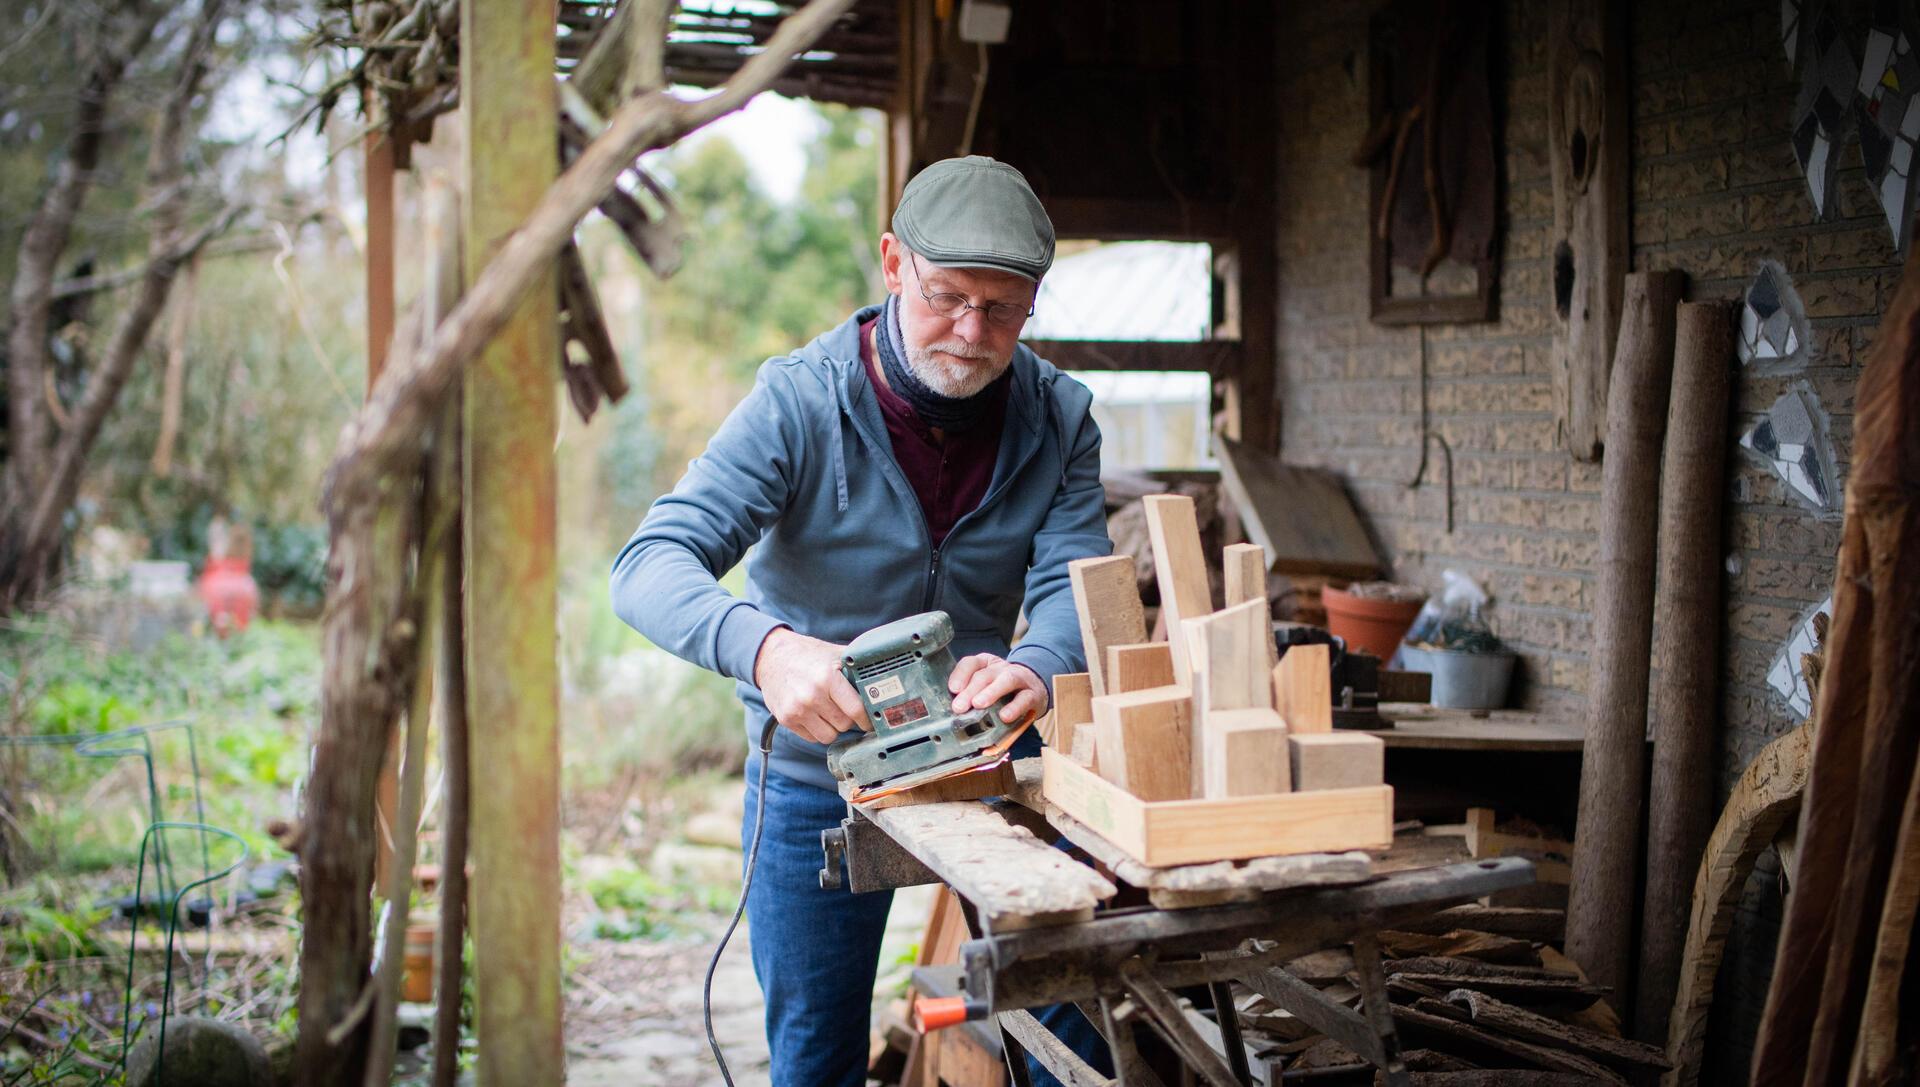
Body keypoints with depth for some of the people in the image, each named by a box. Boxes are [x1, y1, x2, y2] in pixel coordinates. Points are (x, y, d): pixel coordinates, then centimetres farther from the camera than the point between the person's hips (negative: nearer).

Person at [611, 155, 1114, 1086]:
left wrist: (1035, 669, -42)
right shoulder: (799, 403, -19)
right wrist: (763, 647, -50)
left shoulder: (1059, 417, -7)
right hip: (817, 773, -2)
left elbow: (1076, 584, -17)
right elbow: (651, 568, -28)